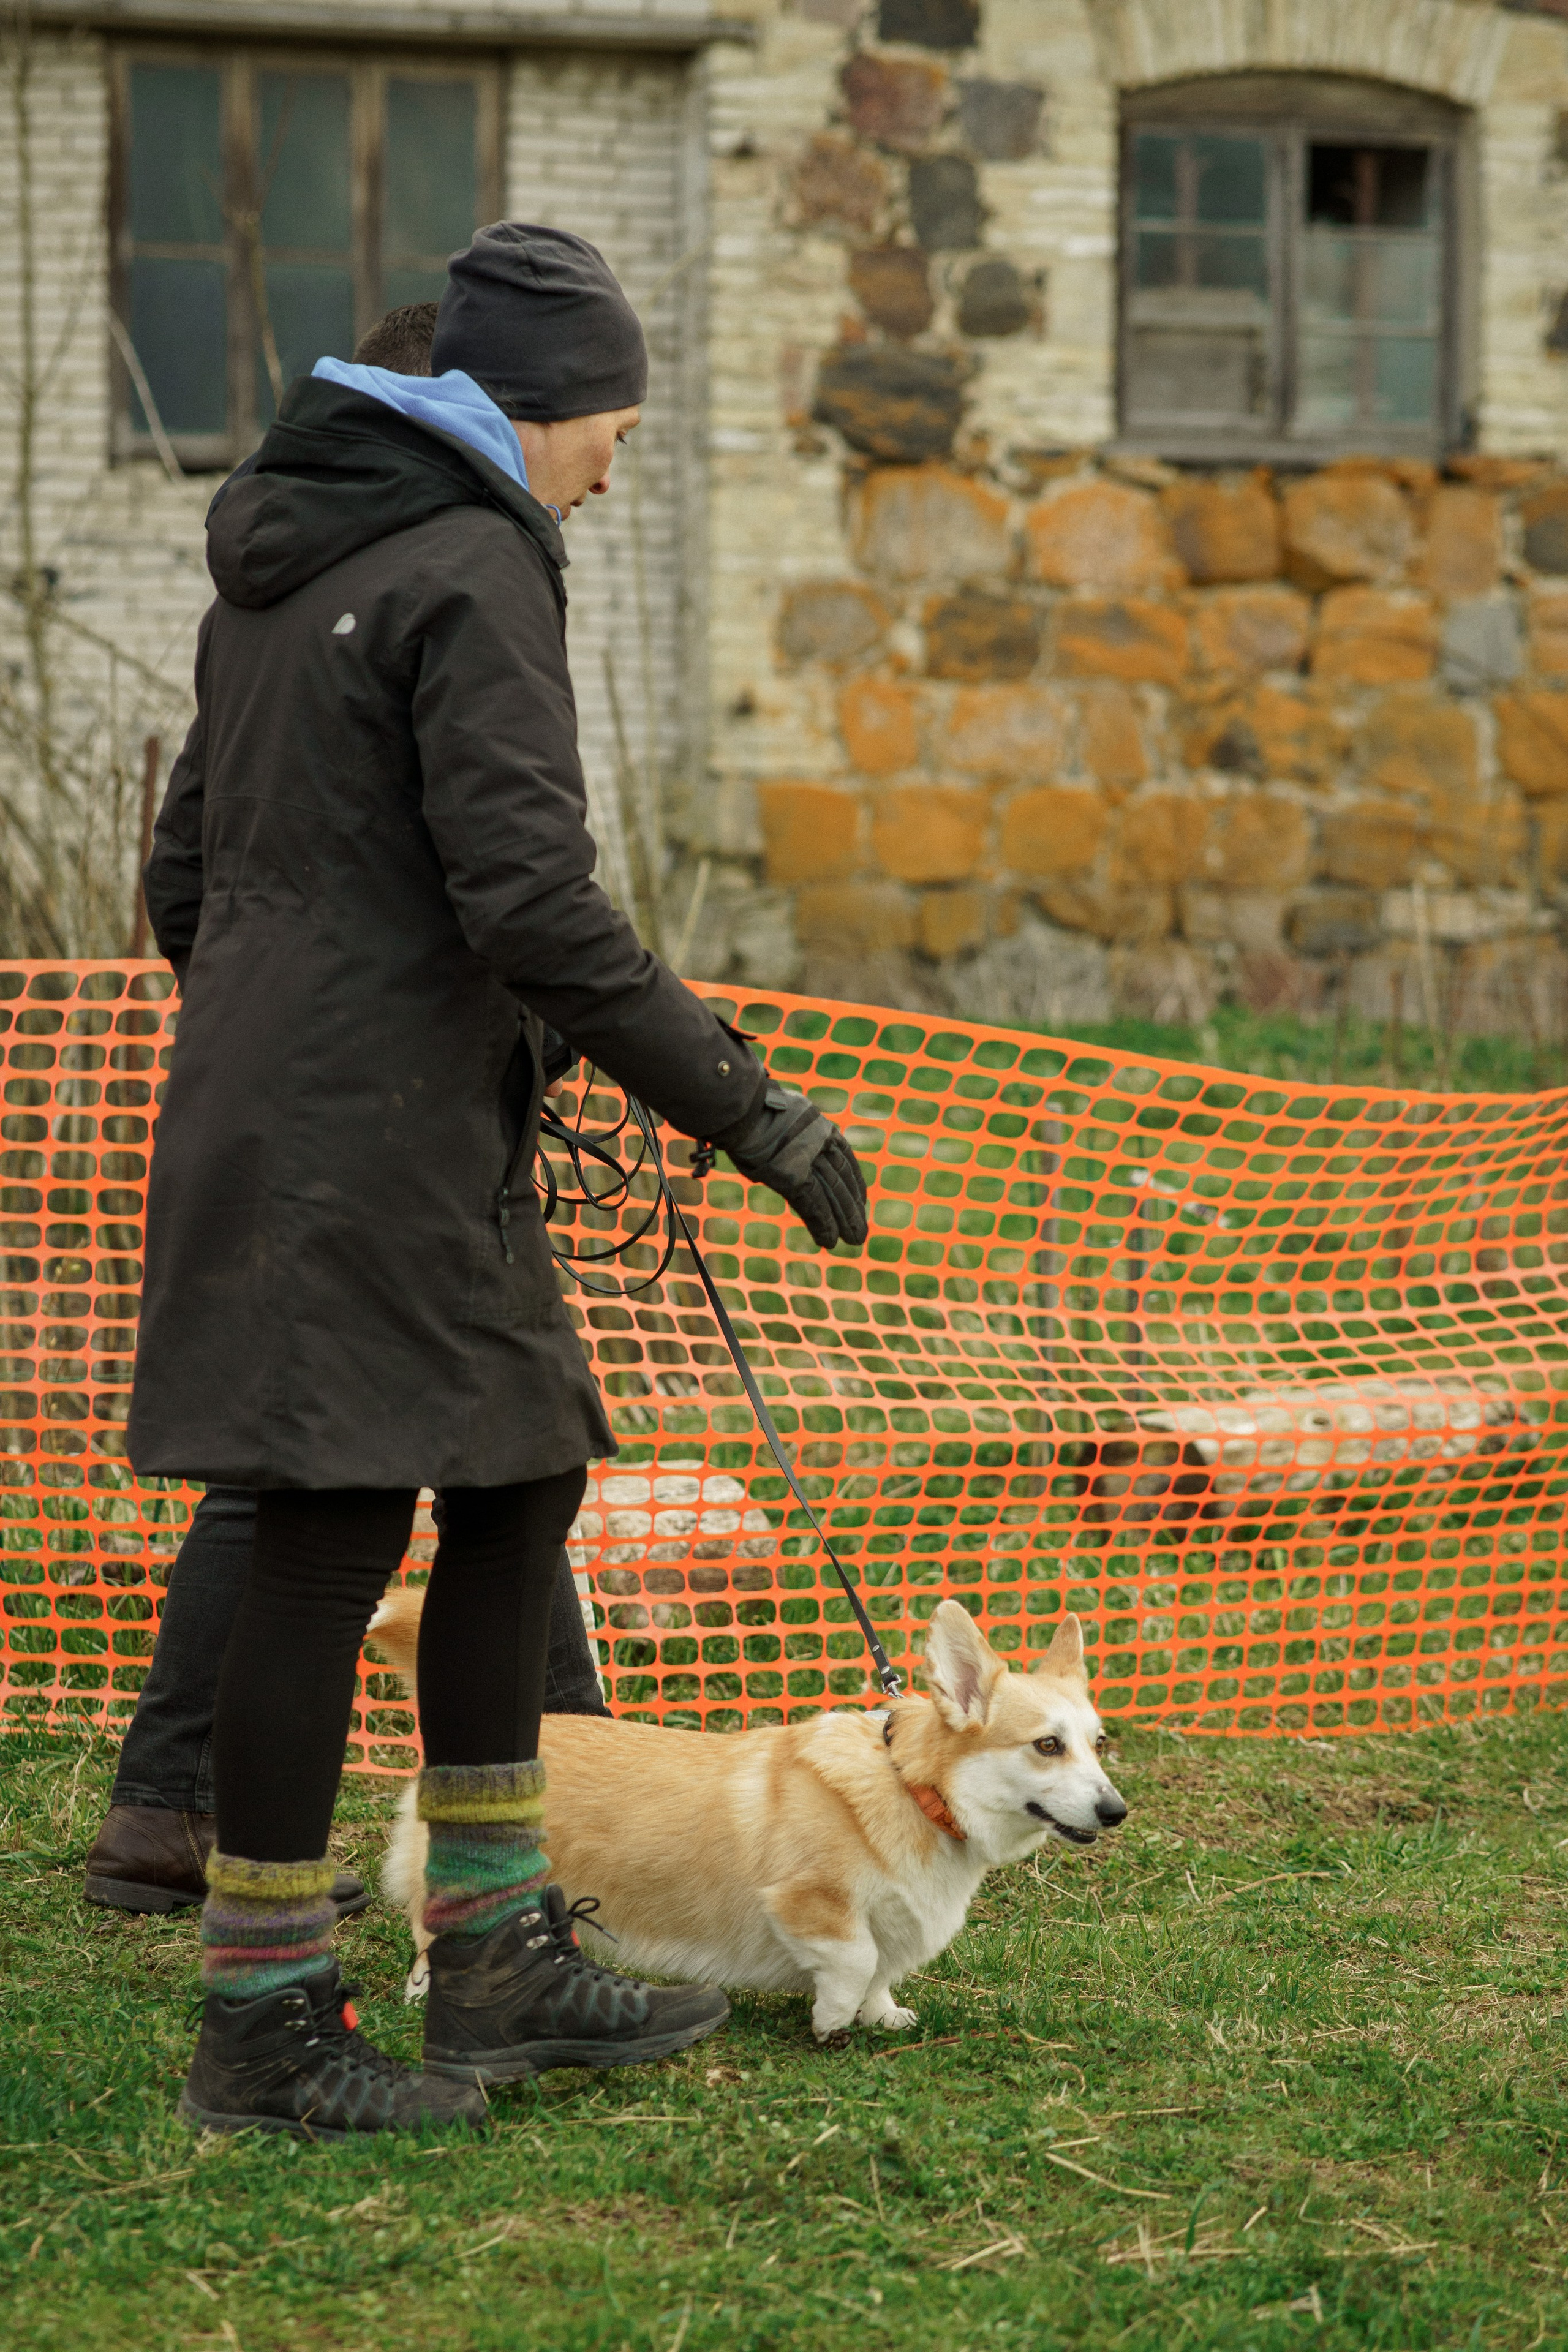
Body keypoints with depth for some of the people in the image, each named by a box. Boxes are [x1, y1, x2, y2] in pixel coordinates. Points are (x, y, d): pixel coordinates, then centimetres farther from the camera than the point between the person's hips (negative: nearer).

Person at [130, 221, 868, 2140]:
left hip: (257, 1105, 10)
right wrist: (756, 1115, -17)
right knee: (333, 1543, -6)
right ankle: (261, 2027, 0)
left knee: (517, 1490, 15)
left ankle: (496, 1959, 19)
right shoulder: (474, 574, -12)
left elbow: (184, 879, 19)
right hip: (376, 1139, -10)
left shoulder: (279, 564, 17)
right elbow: (534, 904, -21)